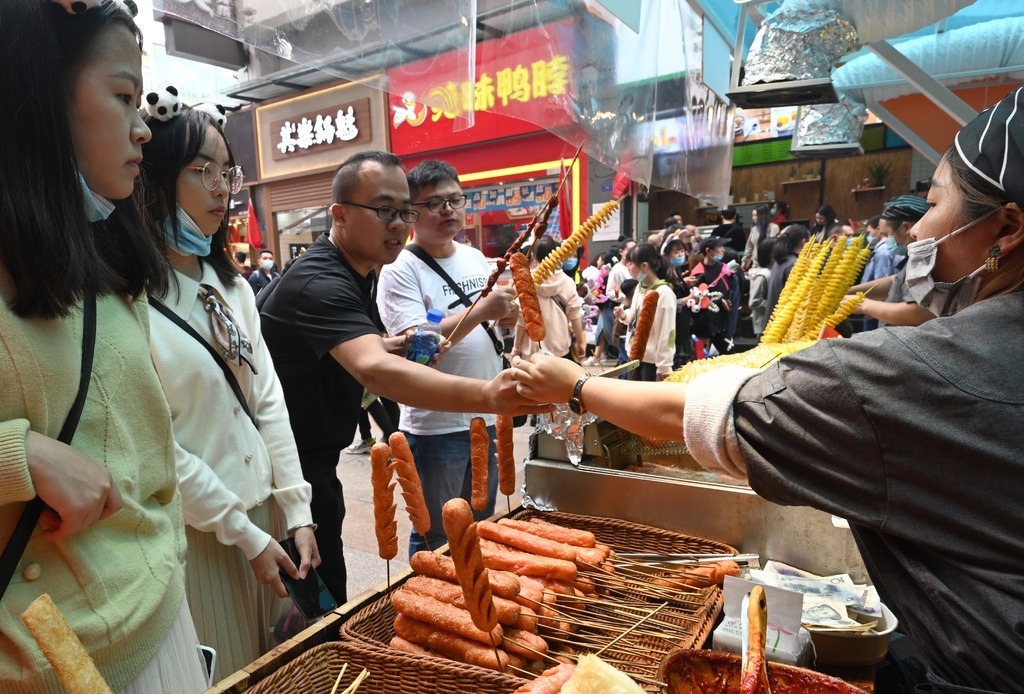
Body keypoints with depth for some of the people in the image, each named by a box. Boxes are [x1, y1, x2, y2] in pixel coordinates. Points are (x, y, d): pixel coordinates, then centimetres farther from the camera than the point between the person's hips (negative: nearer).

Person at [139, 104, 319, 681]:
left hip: (264, 510, 6)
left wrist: (297, 513, 1)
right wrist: (245, 534, -11)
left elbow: (269, 401, 4)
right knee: (225, 675, 13)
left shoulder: (232, 285, 6)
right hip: (197, 529, -6)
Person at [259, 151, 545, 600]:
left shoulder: (357, 268, 5)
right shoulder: (320, 283, -28)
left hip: (315, 461, 9)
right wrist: (486, 395, -59)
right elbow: (375, 370, -46)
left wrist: (392, 344, 0)